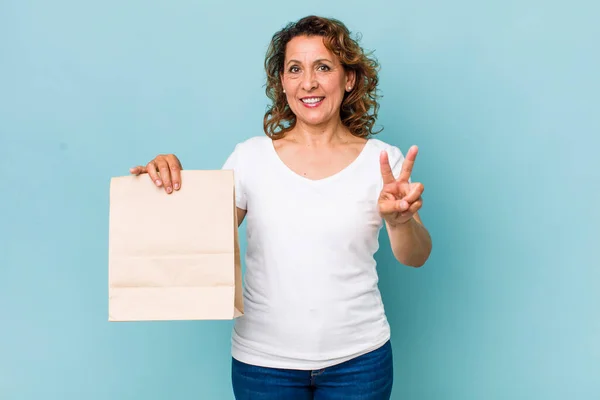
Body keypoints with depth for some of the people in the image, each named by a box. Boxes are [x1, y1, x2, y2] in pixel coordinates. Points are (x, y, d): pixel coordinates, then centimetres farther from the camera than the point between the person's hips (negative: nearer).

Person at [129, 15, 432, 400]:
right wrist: (172, 184, -15)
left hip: (358, 358, 0)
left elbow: (415, 258, -11)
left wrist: (400, 220, -33)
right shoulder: (251, 156, -1)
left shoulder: (383, 160, -3)